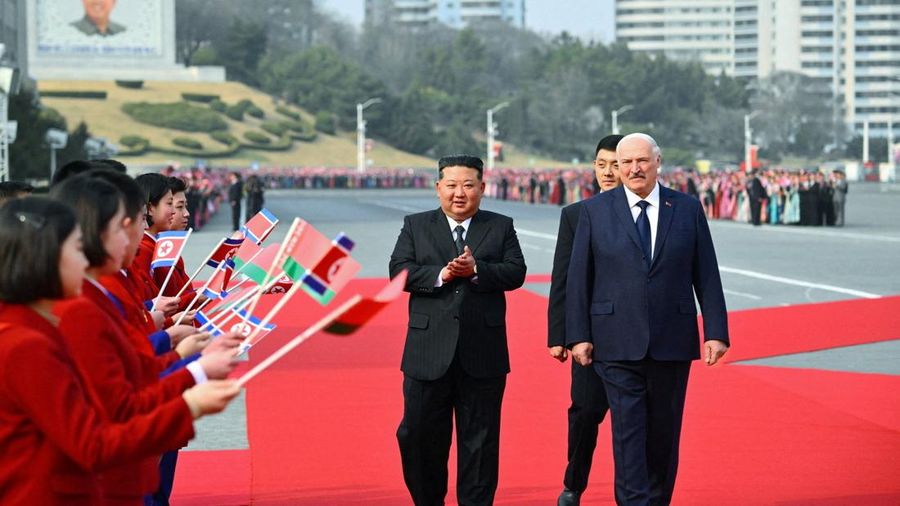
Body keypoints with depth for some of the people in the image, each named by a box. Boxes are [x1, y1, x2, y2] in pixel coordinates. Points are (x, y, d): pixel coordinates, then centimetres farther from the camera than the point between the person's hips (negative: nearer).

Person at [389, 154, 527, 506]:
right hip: (429, 354, 0)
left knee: (480, 439, 4)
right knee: (420, 434, 5)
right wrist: (440, 275, -17)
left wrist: (476, 270, -17)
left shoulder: (501, 227, 9)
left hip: (483, 355, 0)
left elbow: (516, 272, -2)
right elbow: (399, 271, -3)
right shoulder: (416, 226, 9)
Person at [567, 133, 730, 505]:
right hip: (618, 345, -2)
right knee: (629, 430, -8)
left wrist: (716, 331, -1)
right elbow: (578, 278, 3)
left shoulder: (688, 209, 5)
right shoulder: (595, 211, 2)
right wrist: (578, 335, -3)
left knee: (664, 433, 9)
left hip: (672, 343, 2)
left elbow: (706, 275, 5)